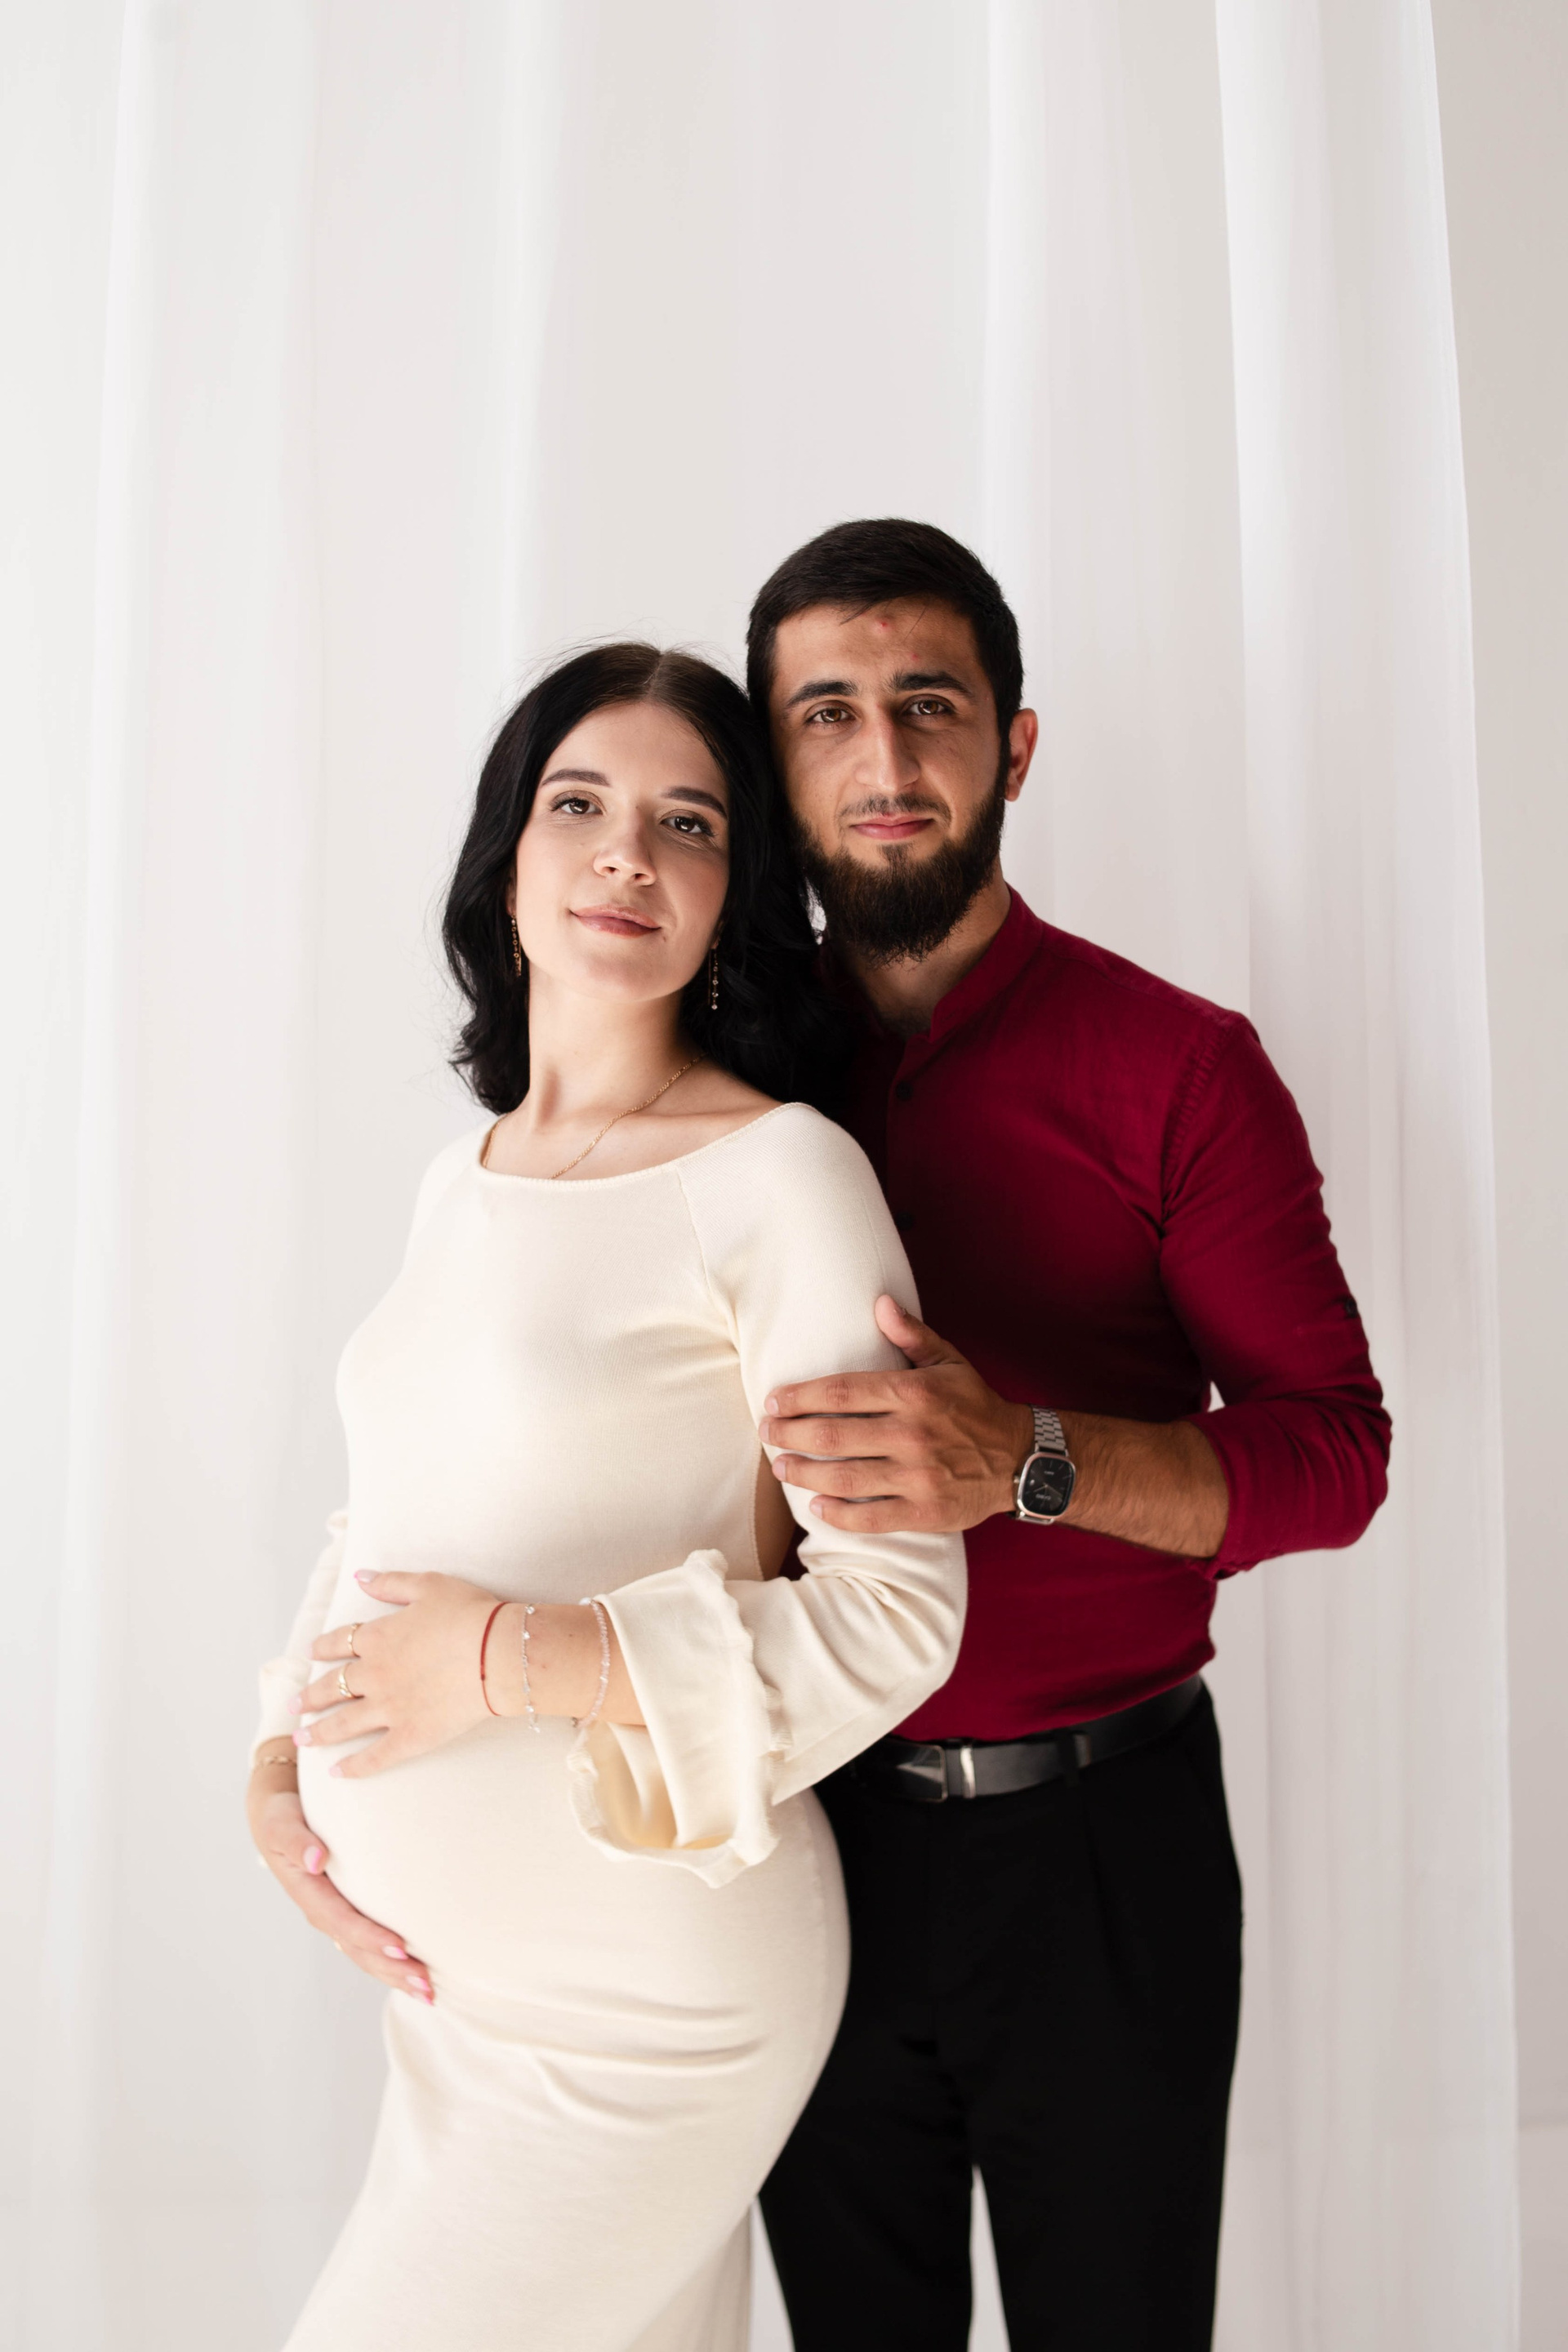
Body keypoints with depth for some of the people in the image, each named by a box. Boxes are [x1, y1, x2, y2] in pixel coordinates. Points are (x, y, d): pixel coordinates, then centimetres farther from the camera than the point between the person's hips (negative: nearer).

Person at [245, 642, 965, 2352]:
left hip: (648, 1993, -6)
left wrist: (518, 1659, -21)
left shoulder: (779, 1173, -16)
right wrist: (285, 1759, 2)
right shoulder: (461, 1179, 7)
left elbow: (896, 1611, -18)